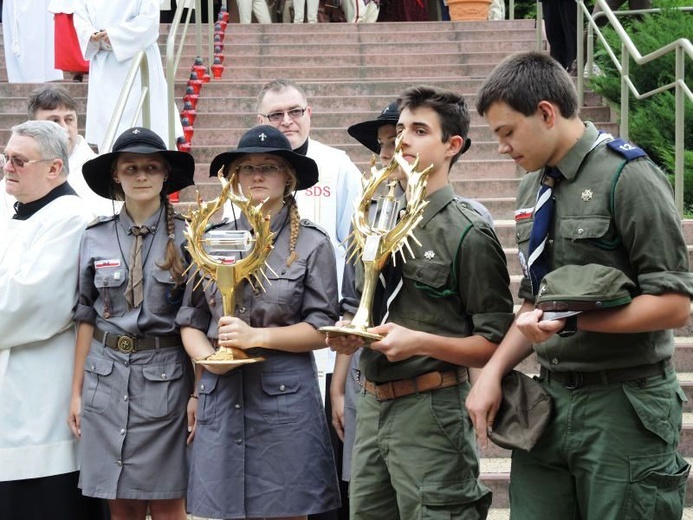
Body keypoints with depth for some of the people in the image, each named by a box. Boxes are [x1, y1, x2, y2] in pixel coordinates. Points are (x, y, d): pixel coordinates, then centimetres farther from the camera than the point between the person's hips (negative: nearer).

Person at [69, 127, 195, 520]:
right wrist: (77, 391, 8)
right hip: (106, 378, 2)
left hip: (165, 377, -2)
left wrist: (198, 392, -5)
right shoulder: (96, 239, 5)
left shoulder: (186, 237, -3)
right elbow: (87, 318, 10)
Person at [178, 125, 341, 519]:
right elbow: (190, 320, 11)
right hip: (220, 395, 3)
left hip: (285, 397, -2)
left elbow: (321, 330, -3)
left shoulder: (312, 243, 0)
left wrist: (257, 336, -15)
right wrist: (207, 356, -9)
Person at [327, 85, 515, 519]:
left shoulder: (468, 233, -7)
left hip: (431, 409, -6)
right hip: (372, 405, 7)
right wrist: (347, 334, 3)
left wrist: (419, 342, -20)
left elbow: (496, 345, -10)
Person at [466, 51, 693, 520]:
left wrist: (571, 318, -23)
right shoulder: (534, 189, 13)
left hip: (622, 407, -7)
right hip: (550, 398, 7)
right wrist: (494, 371, 6)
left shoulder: (627, 177, -11)